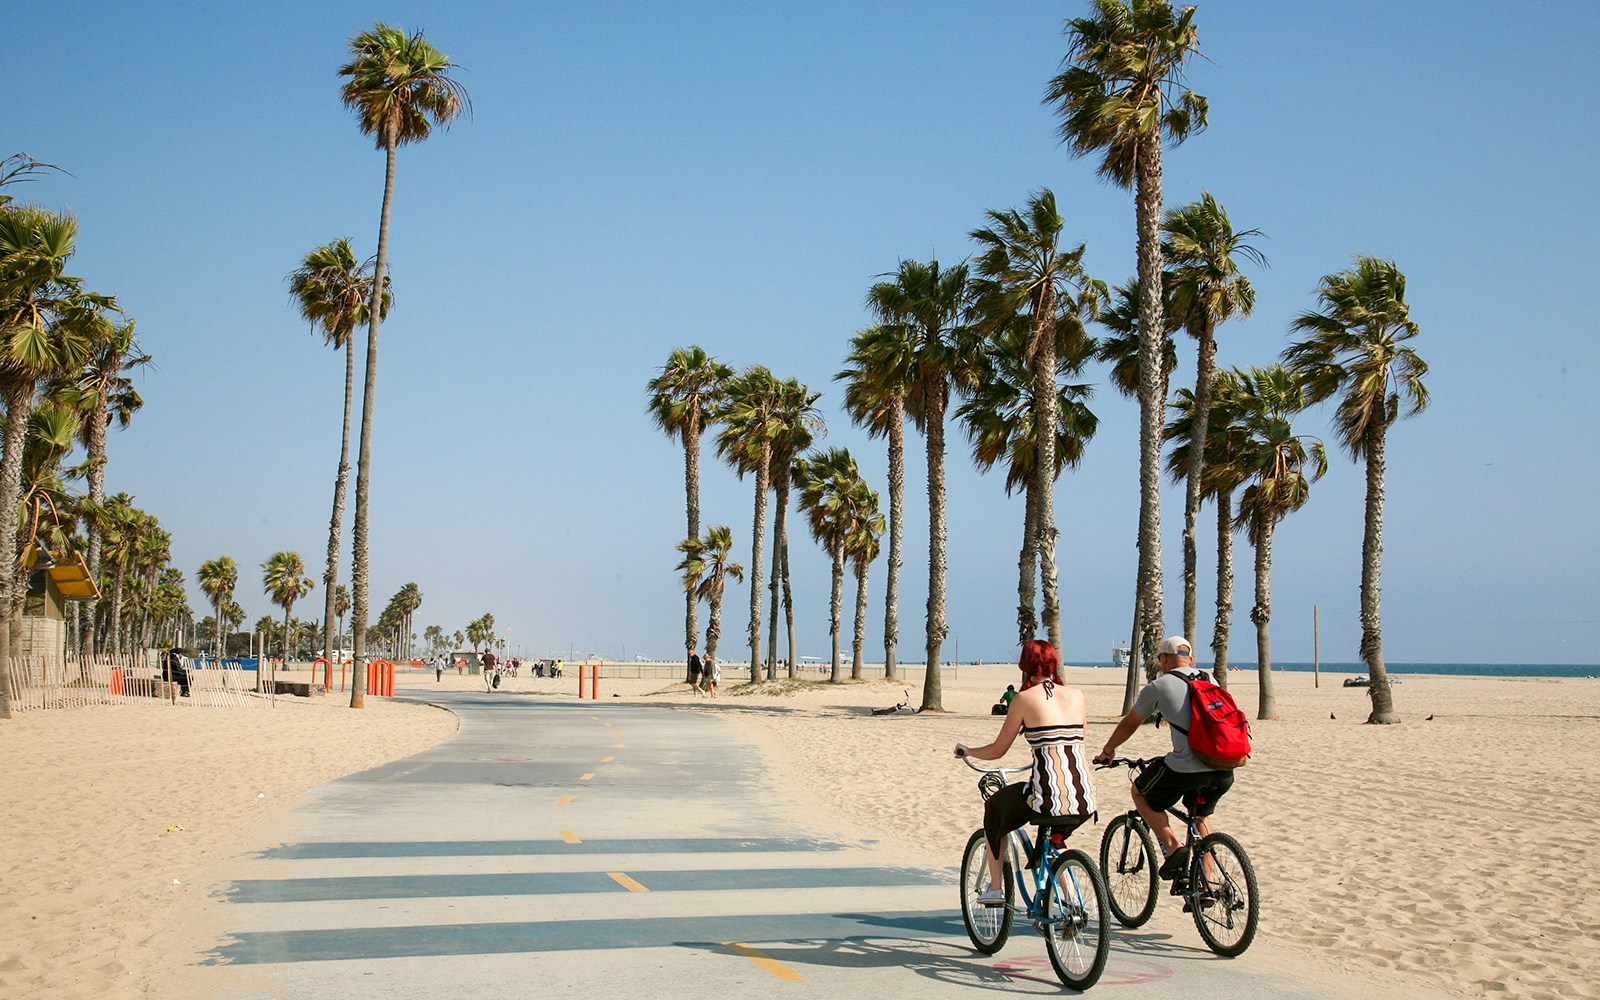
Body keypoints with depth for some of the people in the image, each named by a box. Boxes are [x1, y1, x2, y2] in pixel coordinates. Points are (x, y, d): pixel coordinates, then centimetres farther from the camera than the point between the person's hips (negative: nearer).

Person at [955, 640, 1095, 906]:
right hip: (1085, 803, 5)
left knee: (994, 808, 27)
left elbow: (997, 751, 7)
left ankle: (995, 888, 29)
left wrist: (967, 750, 26)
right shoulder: (1076, 695, 11)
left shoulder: (1025, 698, 0)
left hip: (1048, 799, -5)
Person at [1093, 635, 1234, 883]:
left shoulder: (1158, 686, 5)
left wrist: (1107, 751, 33)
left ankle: (1173, 847, 5)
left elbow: (1129, 724, 17)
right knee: (1200, 816, 30)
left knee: (1140, 792, 21)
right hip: (1224, 770, 5)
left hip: (1186, 768, -5)